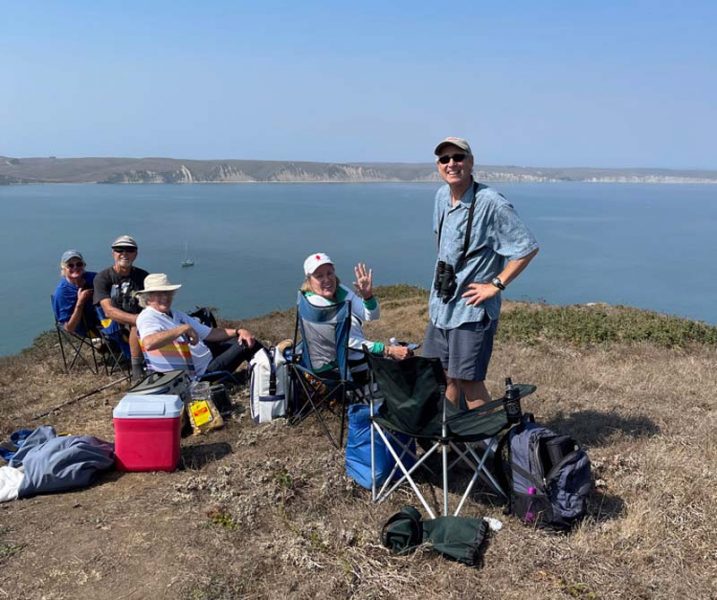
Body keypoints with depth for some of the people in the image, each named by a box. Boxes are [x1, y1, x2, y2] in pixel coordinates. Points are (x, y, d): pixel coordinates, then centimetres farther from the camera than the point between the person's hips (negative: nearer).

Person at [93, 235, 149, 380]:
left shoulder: (143, 276, 5)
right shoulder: (102, 278, -7)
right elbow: (109, 311, -20)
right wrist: (137, 319, -36)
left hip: (136, 320, 4)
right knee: (139, 326, -36)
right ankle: (137, 368, -24)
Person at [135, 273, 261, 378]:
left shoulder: (177, 315, 15)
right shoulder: (146, 318, -14)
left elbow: (209, 333, 13)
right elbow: (148, 343, -38)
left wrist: (238, 331, -1)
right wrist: (183, 328, -34)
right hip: (196, 375, -10)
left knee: (247, 340, 14)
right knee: (244, 346, -8)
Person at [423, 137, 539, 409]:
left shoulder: (491, 203, -18)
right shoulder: (442, 196, 6)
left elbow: (528, 247, -16)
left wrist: (496, 285, -15)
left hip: (472, 308, -7)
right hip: (440, 305, 8)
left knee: (469, 382, -3)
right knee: (445, 377, 17)